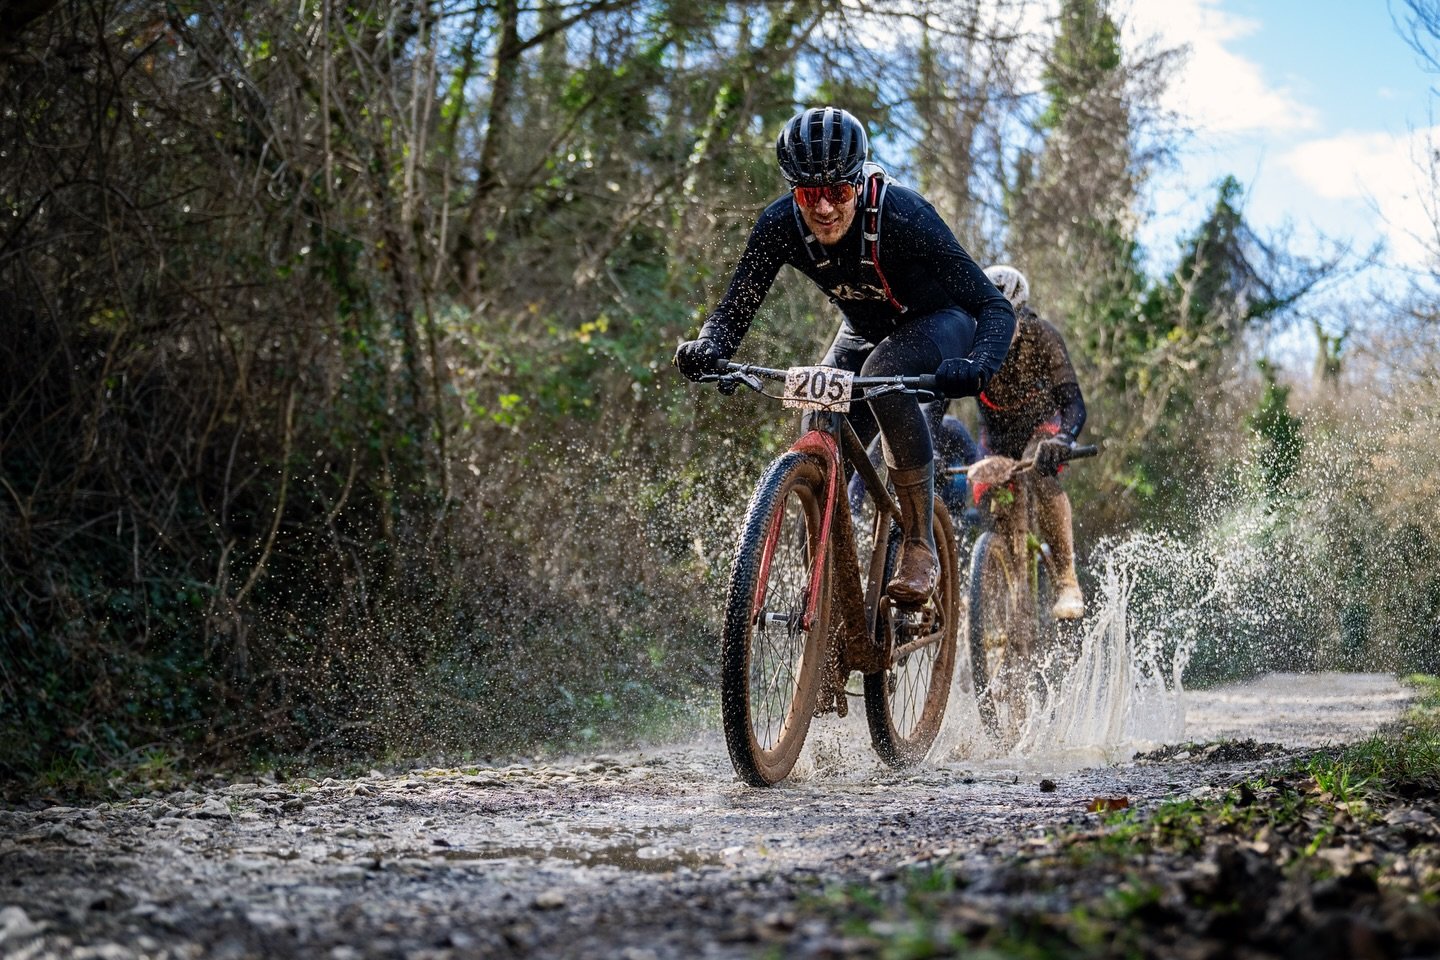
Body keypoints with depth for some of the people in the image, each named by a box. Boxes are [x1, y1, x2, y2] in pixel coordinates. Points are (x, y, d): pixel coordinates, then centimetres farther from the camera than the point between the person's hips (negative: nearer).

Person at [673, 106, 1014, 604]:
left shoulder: (900, 214, -35)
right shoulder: (781, 224, -24)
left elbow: (995, 306, -34)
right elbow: (735, 307, -17)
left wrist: (977, 366, -54)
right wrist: (707, 349, -40)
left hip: (938, 321, -4)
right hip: (865, 331, 5)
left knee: (882, 374, -35)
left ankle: (920, 546, -24)